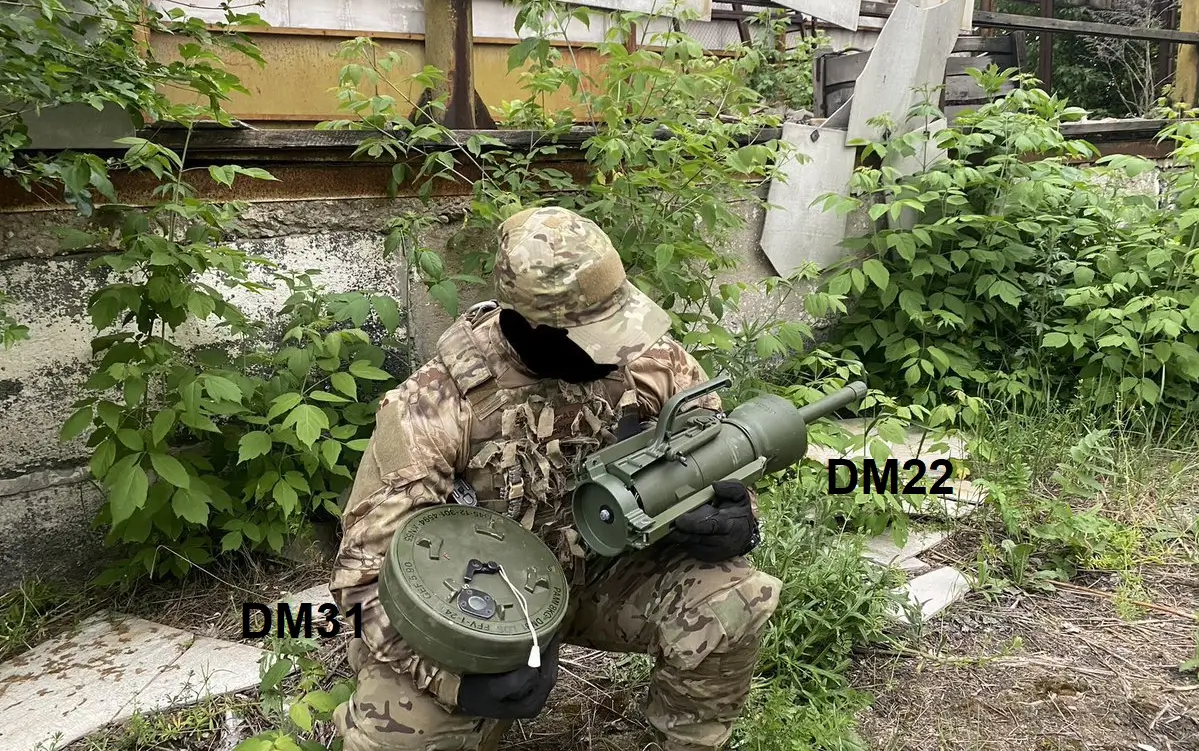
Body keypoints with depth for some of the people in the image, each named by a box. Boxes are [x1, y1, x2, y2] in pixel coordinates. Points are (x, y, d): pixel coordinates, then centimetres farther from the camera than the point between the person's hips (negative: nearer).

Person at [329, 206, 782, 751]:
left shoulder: (650, 360, -15)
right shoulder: (439, 405, -26)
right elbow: (370, 564, -23)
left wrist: (732, 521, -26)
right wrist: (459, 671, -39)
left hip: (607, 576, 3)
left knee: (733, 603, -23)